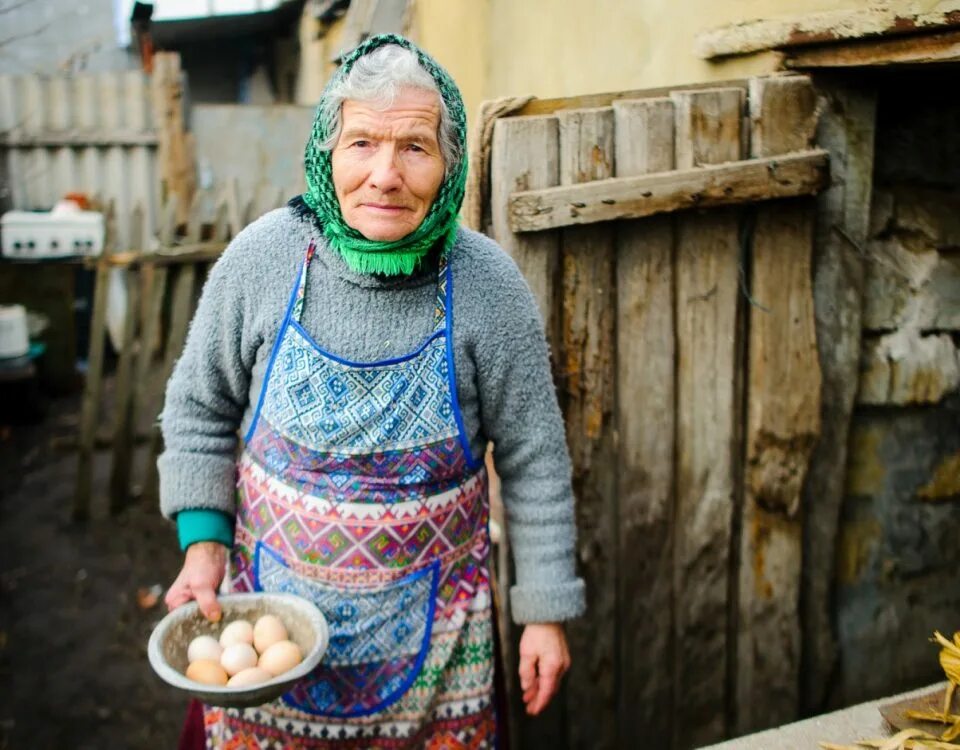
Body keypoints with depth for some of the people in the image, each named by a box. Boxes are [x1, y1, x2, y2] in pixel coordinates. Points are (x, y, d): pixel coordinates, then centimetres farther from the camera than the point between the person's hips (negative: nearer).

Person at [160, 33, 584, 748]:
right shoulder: (261, 257, -12)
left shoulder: (489, 285, -15)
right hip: (272, 602, 1)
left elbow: (534, 461, -7)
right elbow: (200, 408, 3)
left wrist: (546, 611, -3)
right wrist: (203, 542, -5)